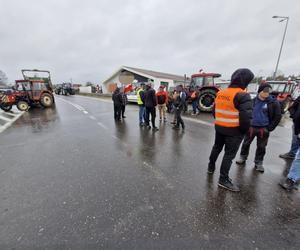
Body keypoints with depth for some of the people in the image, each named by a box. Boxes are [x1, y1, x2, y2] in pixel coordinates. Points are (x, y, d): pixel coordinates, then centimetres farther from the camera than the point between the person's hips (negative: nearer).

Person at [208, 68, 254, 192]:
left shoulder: (220, 93, 3)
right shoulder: (242, 96, -18)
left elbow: (215, 110, 10)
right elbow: (246, 117, -23)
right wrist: (244, 130, -7)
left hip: (219, 127, 7)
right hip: (234, 131, -6)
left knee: (216, 147, 23)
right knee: (229, 154, 5)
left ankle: (211, 167, 41)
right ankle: (223, 179, 16)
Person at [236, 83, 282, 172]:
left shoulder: (273, 102, -6)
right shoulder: (253, 101, -2)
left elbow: (278, 116, -2)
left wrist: (270, 128, -8)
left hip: (263, 129, -1)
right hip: (251, 127, 1)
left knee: (261, 147, 12)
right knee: (246, 144, 12)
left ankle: (258, 163, 28)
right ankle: (242, 158, 31)